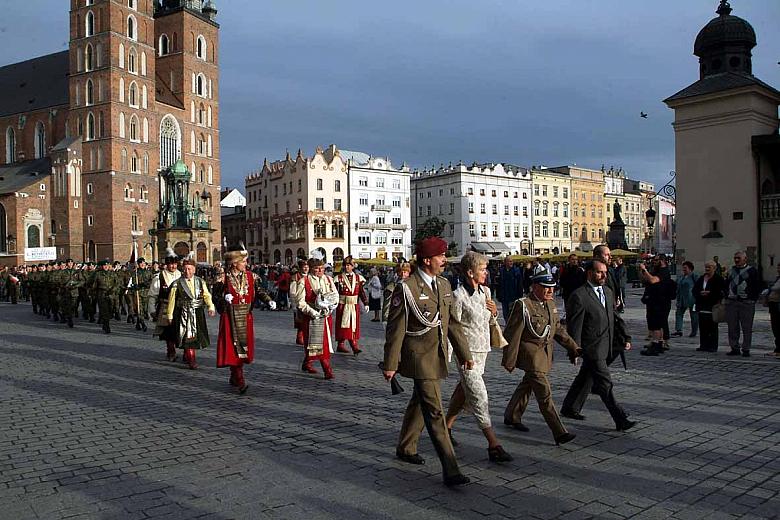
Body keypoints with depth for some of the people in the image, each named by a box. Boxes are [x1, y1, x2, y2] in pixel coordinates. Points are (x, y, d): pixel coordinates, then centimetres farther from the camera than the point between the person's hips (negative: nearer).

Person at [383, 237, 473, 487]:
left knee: (420, 403, 21)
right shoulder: (406, 288, -14)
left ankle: (405, 448, 39)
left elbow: (452, 322, 14)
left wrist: (464, 353, 11)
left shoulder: (444, 285, 9)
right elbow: (395, 329, -12)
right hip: (419, 358, -8)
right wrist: (390, 364, -11)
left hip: (438, 356, 8)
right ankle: (450, 470, -6)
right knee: (434, 412, -8)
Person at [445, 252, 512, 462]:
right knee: (478, 396, -7)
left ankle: (446, 427, 33)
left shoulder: (485, 291, 7)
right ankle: (494, 445, -5)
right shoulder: (458, 296, -15)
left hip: (482, 350, 8)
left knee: (464, 391, 16)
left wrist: (494, 313, -3)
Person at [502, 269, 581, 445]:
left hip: (545, 353, 9)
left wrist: (573, 347, 9)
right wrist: (509, 361, -14)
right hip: (530, 354, -9)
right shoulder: (523, 305, -17)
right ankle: (559, 433, -9)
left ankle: (512, 417, 39)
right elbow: (512, 334, -15)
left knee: (527, 385, 21)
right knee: (544, 394, -9)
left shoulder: (550, 304, 7)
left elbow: (558, 329, 17)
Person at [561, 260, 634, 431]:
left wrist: (625, 337, 10)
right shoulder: (579, 296, -15)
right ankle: (620, 420, 0)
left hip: (606, 346, 9)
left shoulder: (608, 292, 11)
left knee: (586, 379, 19)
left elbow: (615, 317, 18)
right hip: (592, 348, -8)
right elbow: (574, 326, -15)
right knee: (605, 384, -5)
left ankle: (569, 408, 33)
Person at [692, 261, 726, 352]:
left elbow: (722, 291, -11)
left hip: (712, 307, -6)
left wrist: (709, 293, -16)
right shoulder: (701, 278, 16)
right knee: (702, 328, 7)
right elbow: (694, 290, 14)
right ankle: (703, 345, 12)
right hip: (702, 306, 6)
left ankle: (713, 346, 2)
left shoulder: (718, 279, -2)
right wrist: (700, 293, -7)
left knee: (712, 328, -2)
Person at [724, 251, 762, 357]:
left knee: (747, 328, 0)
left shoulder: (752, 270, 1)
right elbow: (726, 284, 24)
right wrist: (727, 296, 12)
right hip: (731, 302, 5)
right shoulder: (731, 271, 16)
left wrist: (753, 299, -7)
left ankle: (746, 349, 6)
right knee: (732, 327, 6)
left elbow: (758, 286, -1)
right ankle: (734, 348, 14)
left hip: (746, 303, -5)